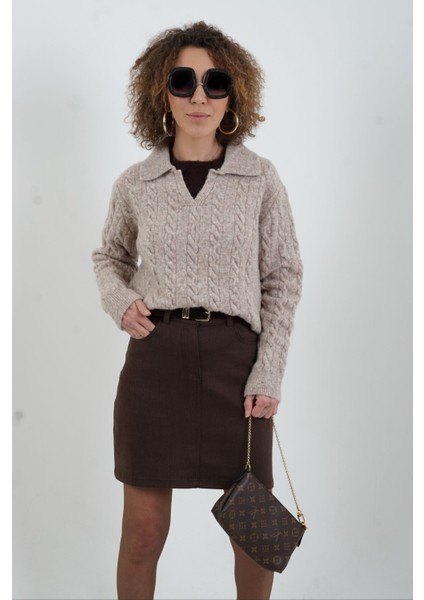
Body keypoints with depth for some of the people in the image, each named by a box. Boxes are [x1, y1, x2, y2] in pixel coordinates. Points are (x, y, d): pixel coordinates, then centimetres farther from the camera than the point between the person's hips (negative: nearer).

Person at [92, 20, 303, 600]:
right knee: (143, 530, 6)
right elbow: (110, 255, 21)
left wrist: (269, 374, -4)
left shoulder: (260, 177, 2)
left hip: (237, 358, 0)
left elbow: (284, 276, 4)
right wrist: (120, 301, -1)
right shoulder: (135, 183, 5)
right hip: (155, 355, 1)